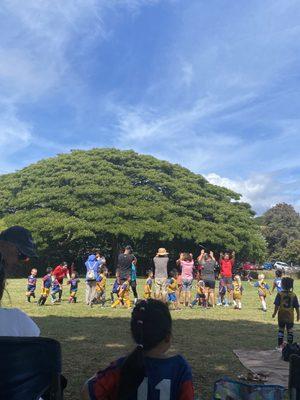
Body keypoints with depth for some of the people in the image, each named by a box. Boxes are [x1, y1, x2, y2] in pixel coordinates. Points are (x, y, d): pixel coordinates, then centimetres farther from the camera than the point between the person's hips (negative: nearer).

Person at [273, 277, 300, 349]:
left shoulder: (280, 294, -11)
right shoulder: (293, 295, -6)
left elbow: (277, 305, -11)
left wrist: (274, 313, 1)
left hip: (281, 316, 0)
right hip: (290, 316, 0)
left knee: (281, 330, 12)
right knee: (290, 331, 11)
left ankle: (280, 345, 13)